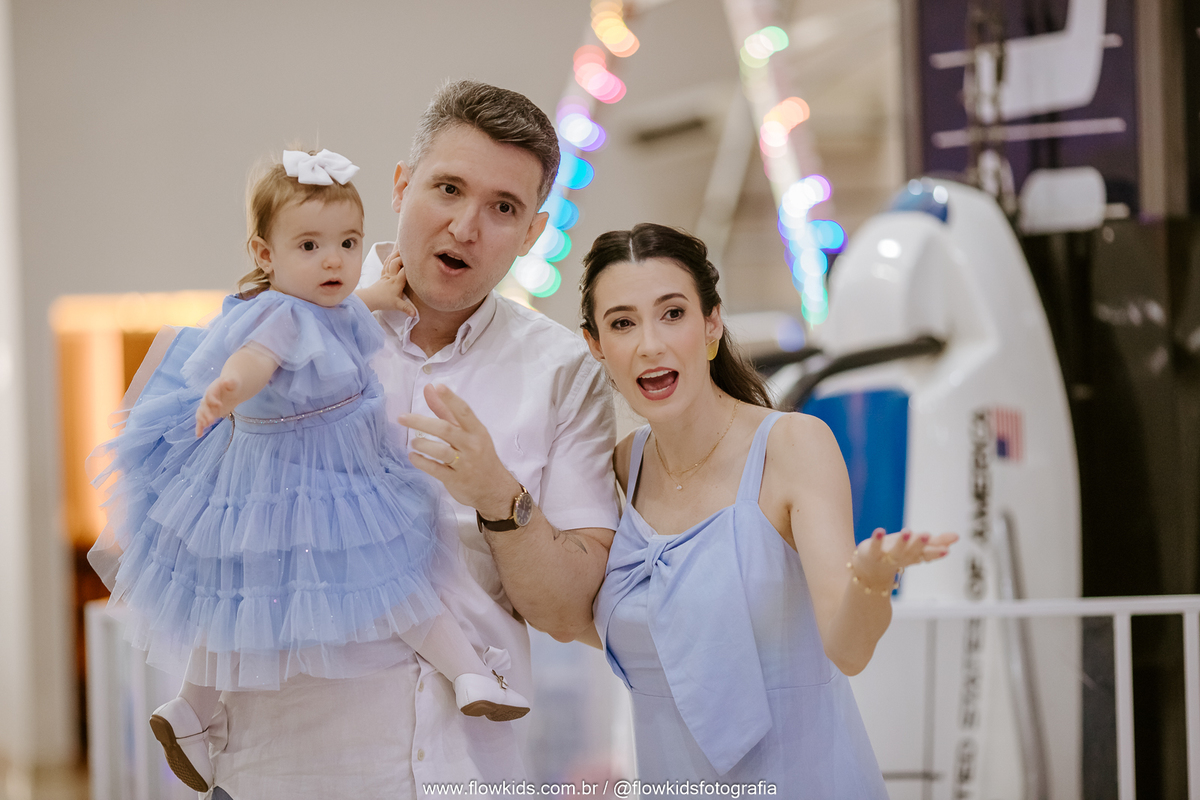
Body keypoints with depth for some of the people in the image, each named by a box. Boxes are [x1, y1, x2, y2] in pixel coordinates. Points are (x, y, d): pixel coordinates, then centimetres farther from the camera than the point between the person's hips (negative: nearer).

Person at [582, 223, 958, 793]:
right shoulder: (623, 466, 0)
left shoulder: (794, 444, -15)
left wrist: (871, 579, -45)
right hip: (670, 778, 5)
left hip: (804, 780, -5)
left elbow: (847, 649, -25)